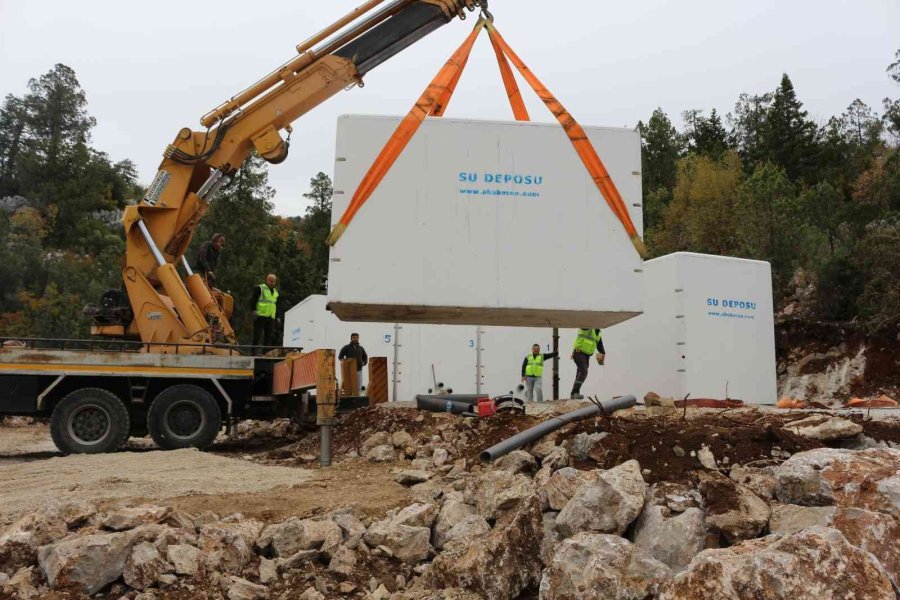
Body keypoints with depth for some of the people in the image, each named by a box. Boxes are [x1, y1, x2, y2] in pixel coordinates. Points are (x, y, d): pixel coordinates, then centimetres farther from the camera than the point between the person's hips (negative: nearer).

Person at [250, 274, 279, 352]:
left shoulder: (275, 292, 22)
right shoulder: (259, 288, 0)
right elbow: (252, 299, -7)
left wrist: (277, 317, 23)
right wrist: (254, 310, -18)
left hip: (271, 317, 6)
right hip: (260, 316, -6)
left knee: (268, 337, 5)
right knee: (257, 335, -7)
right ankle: (254, 352, -5)